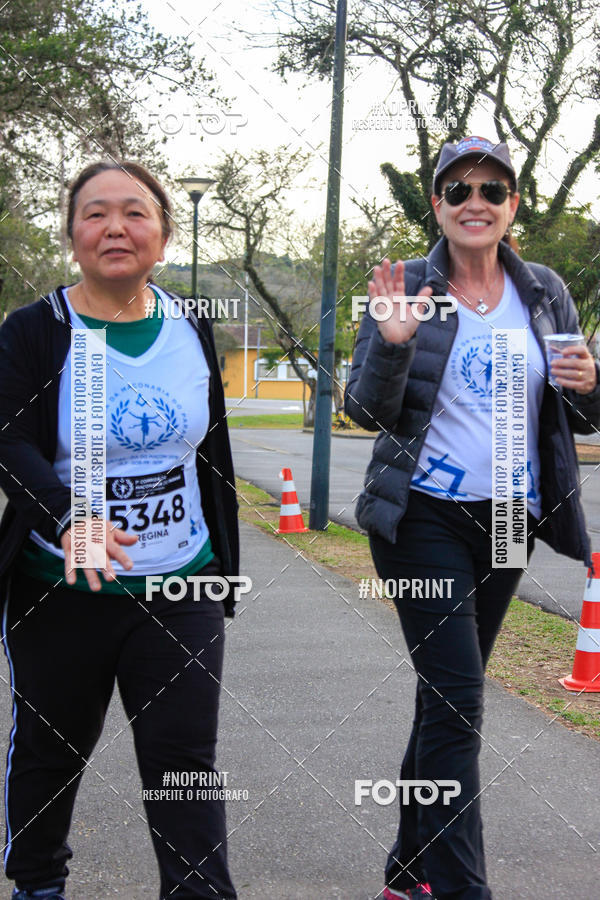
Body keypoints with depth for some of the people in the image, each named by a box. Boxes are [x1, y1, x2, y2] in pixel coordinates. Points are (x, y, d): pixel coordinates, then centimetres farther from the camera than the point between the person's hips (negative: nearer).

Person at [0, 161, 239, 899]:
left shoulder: (191, 328, 4)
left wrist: (224, 567, 13)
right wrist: (69, 516, -38)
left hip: (179, 589, 2)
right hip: (61, 590, -1)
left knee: (185, 756, 0)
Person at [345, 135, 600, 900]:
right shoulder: (406, 286, -3)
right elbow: (367, 411, -7)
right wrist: (391, 342, -25)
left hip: (509, 521, 4)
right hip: (425, 516, -4)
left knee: (447, 694, 13)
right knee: (456, 697, -11)